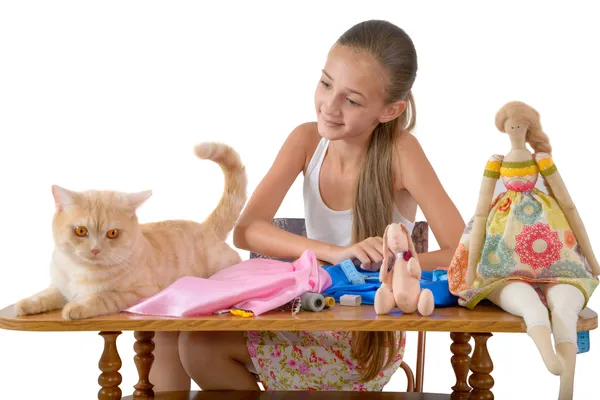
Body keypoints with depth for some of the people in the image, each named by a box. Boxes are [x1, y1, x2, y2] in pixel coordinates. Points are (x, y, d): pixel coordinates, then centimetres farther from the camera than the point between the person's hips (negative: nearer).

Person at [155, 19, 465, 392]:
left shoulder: (400, 151, -19)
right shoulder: (307, 140, -8)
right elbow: (246, 230, -18)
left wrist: (387, 264, -39)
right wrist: (334, 252, -34)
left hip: (372, 336, -4)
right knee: (197, 342, -17)